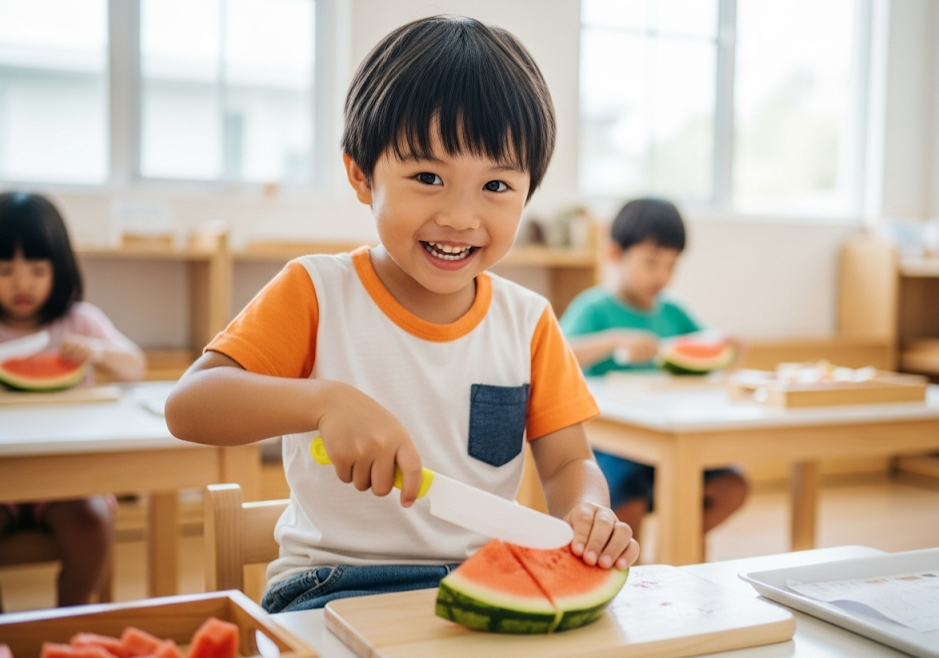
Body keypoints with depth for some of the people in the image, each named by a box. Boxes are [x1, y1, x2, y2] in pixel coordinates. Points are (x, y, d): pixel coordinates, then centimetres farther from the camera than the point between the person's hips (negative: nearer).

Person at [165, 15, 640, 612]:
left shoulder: (529, 322, 4)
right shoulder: (316, 293, -4)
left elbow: (569, 462, 4)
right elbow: (187, 406, -13)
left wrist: (587, 514, -20)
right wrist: (326, 399, -31)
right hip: (334, 583, -2)